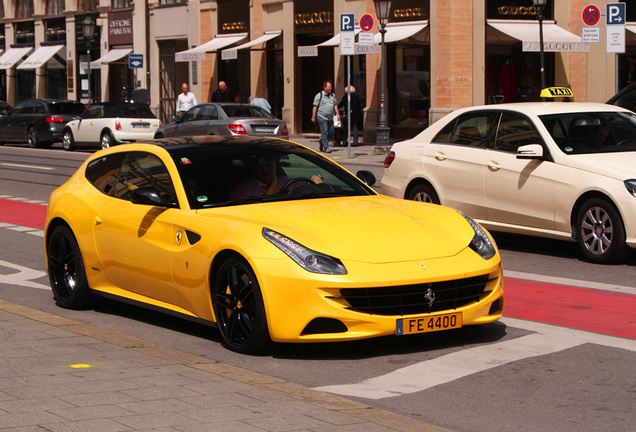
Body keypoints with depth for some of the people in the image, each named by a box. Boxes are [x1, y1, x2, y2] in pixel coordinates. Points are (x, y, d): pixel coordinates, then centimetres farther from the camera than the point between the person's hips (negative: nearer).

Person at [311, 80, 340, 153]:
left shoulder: (333, 95, 11)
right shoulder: (319, 95, -6)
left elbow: (335, 105, 17)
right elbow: (315, 107, -6)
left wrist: (337, 114, 8)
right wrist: (313, 117, -9)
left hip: (330, 117, 6)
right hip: (321, 117, -6)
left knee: (331, 133, 6)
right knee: (324, 132, -8)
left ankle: (322, 142, 30)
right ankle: (326, 148, -3)